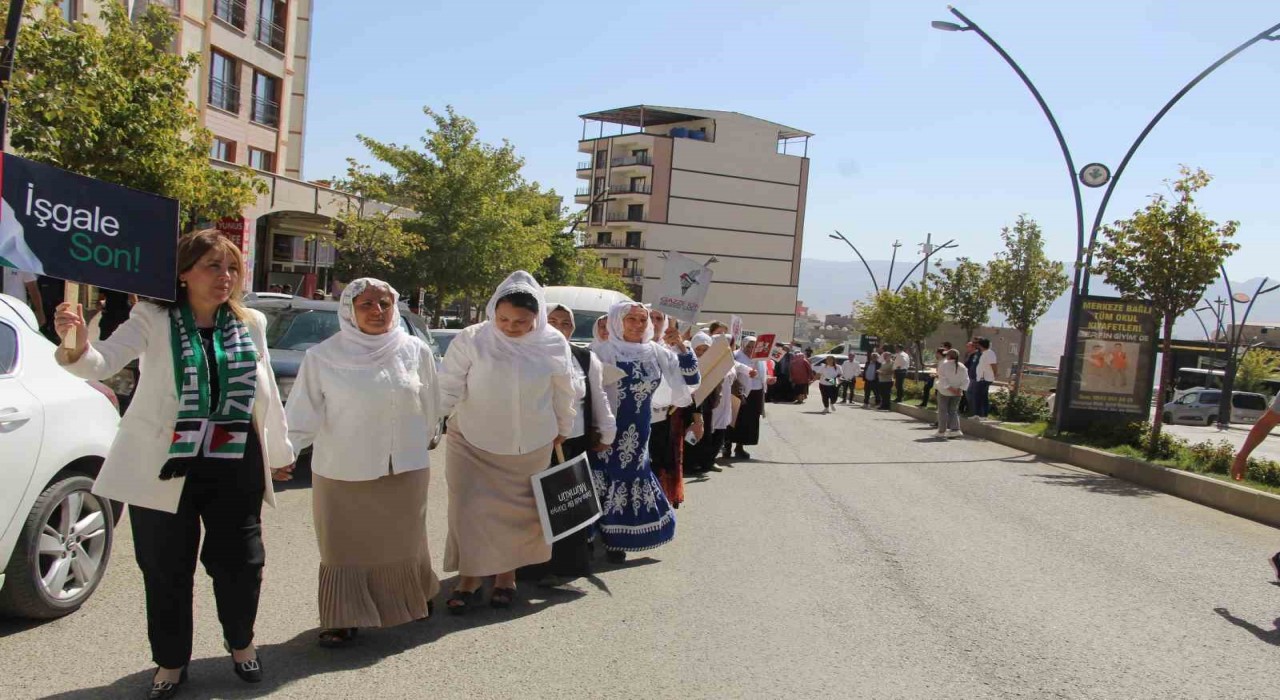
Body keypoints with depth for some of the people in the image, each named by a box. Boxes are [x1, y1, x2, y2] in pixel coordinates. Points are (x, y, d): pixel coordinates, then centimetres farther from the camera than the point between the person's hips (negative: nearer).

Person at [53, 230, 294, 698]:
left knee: (240, 562, 9)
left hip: (235, 466, 2)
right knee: (167, 570, 9)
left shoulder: (251, 325, 4)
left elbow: (267, 393, 12)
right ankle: (171, 660, 31)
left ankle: (241, 642, 36)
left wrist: (279, 452, 18)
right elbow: (103, 363, -17)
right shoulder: (153, 319, -4)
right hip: (165, 466, -2)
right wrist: (76, 347, -41)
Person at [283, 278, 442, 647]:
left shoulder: (416, 351, -1)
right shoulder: (323, 356, -5)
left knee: (402, 541, 14)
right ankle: (344, 620, 20)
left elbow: (429, 405, 11)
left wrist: (422, 442, 18)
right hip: (342, 472, -1)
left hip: (404, 470, 1)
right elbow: (303, 414, -5)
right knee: (346, 547, 6)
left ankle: (414, 600, 38)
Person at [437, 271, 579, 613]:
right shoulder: (471, 340, -15)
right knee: (470, 509, 0)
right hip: (473, 443, -1)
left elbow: (564, 393, 6)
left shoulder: (553, 344, -8)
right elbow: (448, 388, -12)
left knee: (518, 512, 12)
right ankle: (469, 576, 18)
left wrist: (563, 429, 16)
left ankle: (506, 575, 31)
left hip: (530, 447, 2)